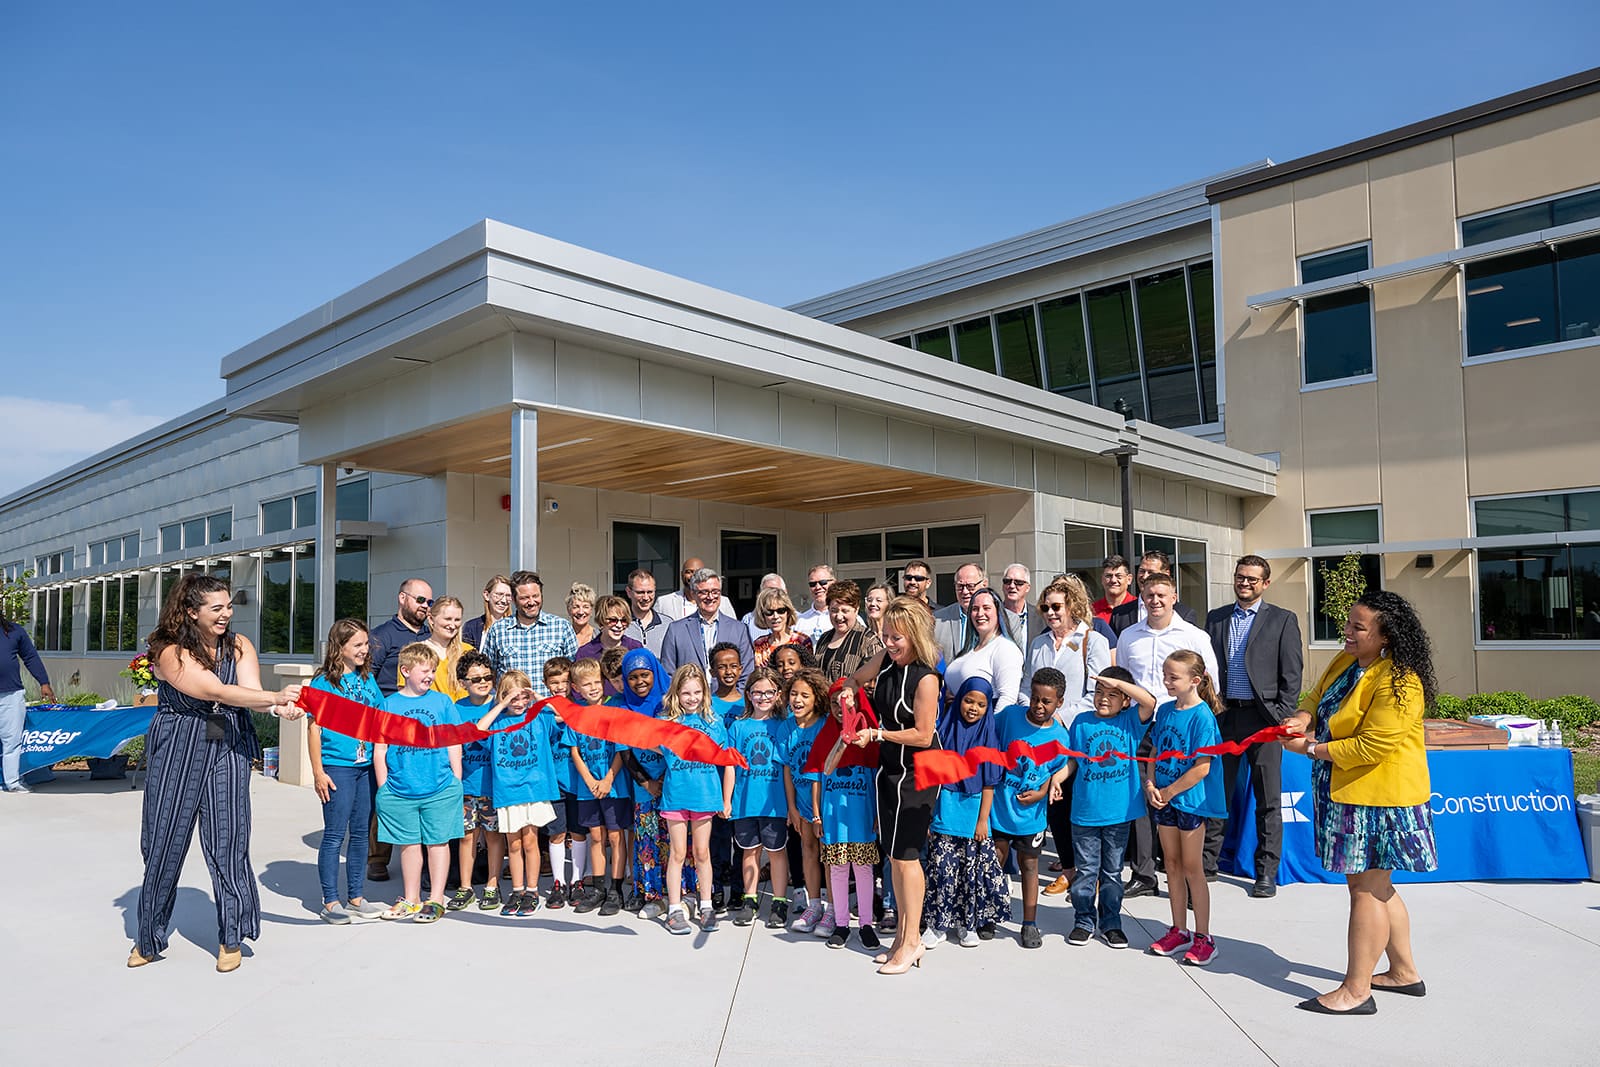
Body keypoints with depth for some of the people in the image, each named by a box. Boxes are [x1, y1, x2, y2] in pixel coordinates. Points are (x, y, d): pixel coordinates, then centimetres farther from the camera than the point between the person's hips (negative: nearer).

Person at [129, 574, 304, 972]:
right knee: (163, 844, 7)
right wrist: (276, 697, -30)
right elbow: (216, 691, -22)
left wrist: (279, 709, -34)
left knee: (228, 842, 0)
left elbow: (251, 690, -12)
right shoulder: (171, 652, -11)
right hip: (175, 754, -2)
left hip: (228, 753, 2)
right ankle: (149, 938, 28)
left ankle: (231, 939, 15)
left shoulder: (238, 645, 2)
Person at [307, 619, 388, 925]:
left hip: (367, 766, 6)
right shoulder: (323, 682, -6)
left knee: (360, 833, 11)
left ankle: (356, 897, 22)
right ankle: (331, 902, 12)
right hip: (337, 766, -5)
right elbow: (314, 728, -7)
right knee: (334, 835, 1)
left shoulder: (367, 679, 9)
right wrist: (318, 771, -11)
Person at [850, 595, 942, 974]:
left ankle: (912, 941, 12)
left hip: (917, 773, -7)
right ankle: (902, 934, 24)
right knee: (893, 854, 12)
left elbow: (923, 735, -21)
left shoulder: (925, 677, -22)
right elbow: (857, 679, 21)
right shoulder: (886, 660, -1)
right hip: (889, 767, 7)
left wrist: (876, 734, -19)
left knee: (905, 854, -1)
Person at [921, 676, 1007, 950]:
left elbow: (989, 783, 0)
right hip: (944, 812, 0)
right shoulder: (945, 730, 1)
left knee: (973, 871, 6)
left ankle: (968, 924, 22)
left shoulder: (989, 736, 0)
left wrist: (983, 820, -4)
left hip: (973, 813, 0)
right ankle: (939, 925, 14)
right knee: (941, 869, 2)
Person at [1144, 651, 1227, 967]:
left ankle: (1203, 938, 12)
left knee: (1192, 868, 1)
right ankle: (1178, 931, 24)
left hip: (1191, 799, -6)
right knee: (1172, 865, 13)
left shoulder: (1202, 716, -15)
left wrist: (1169, 792, -13)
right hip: (1163, 798, 6)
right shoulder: (1165, 710, 5)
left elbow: (1201, 768, -17)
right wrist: (1150, 784, -4)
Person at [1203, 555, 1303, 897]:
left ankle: (1266, 873, 15)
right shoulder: (1215, 619, 12)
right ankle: (1207, 863, 18)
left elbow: (1291, 675, -1)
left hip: (1263, 718, -3)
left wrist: (1283, 718, -8)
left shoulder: (1283, 620, 2)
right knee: (1216, 794, 8)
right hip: (1223, 715, 3)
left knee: (1268, 801, 5)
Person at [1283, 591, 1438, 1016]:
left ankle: (1356, 991, 10)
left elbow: (1372, 746, -24)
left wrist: (1311, 749, -17)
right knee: (1376, 885, 20)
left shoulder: (1398, 683, -22)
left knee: (1366, 889, 0)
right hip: (1347, 791, 10)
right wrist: (1303, 716, -5)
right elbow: (1318, 694, 18)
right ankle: (1404, 972, 35)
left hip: (1378, 795, -10)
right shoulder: (1346, 661, 5)